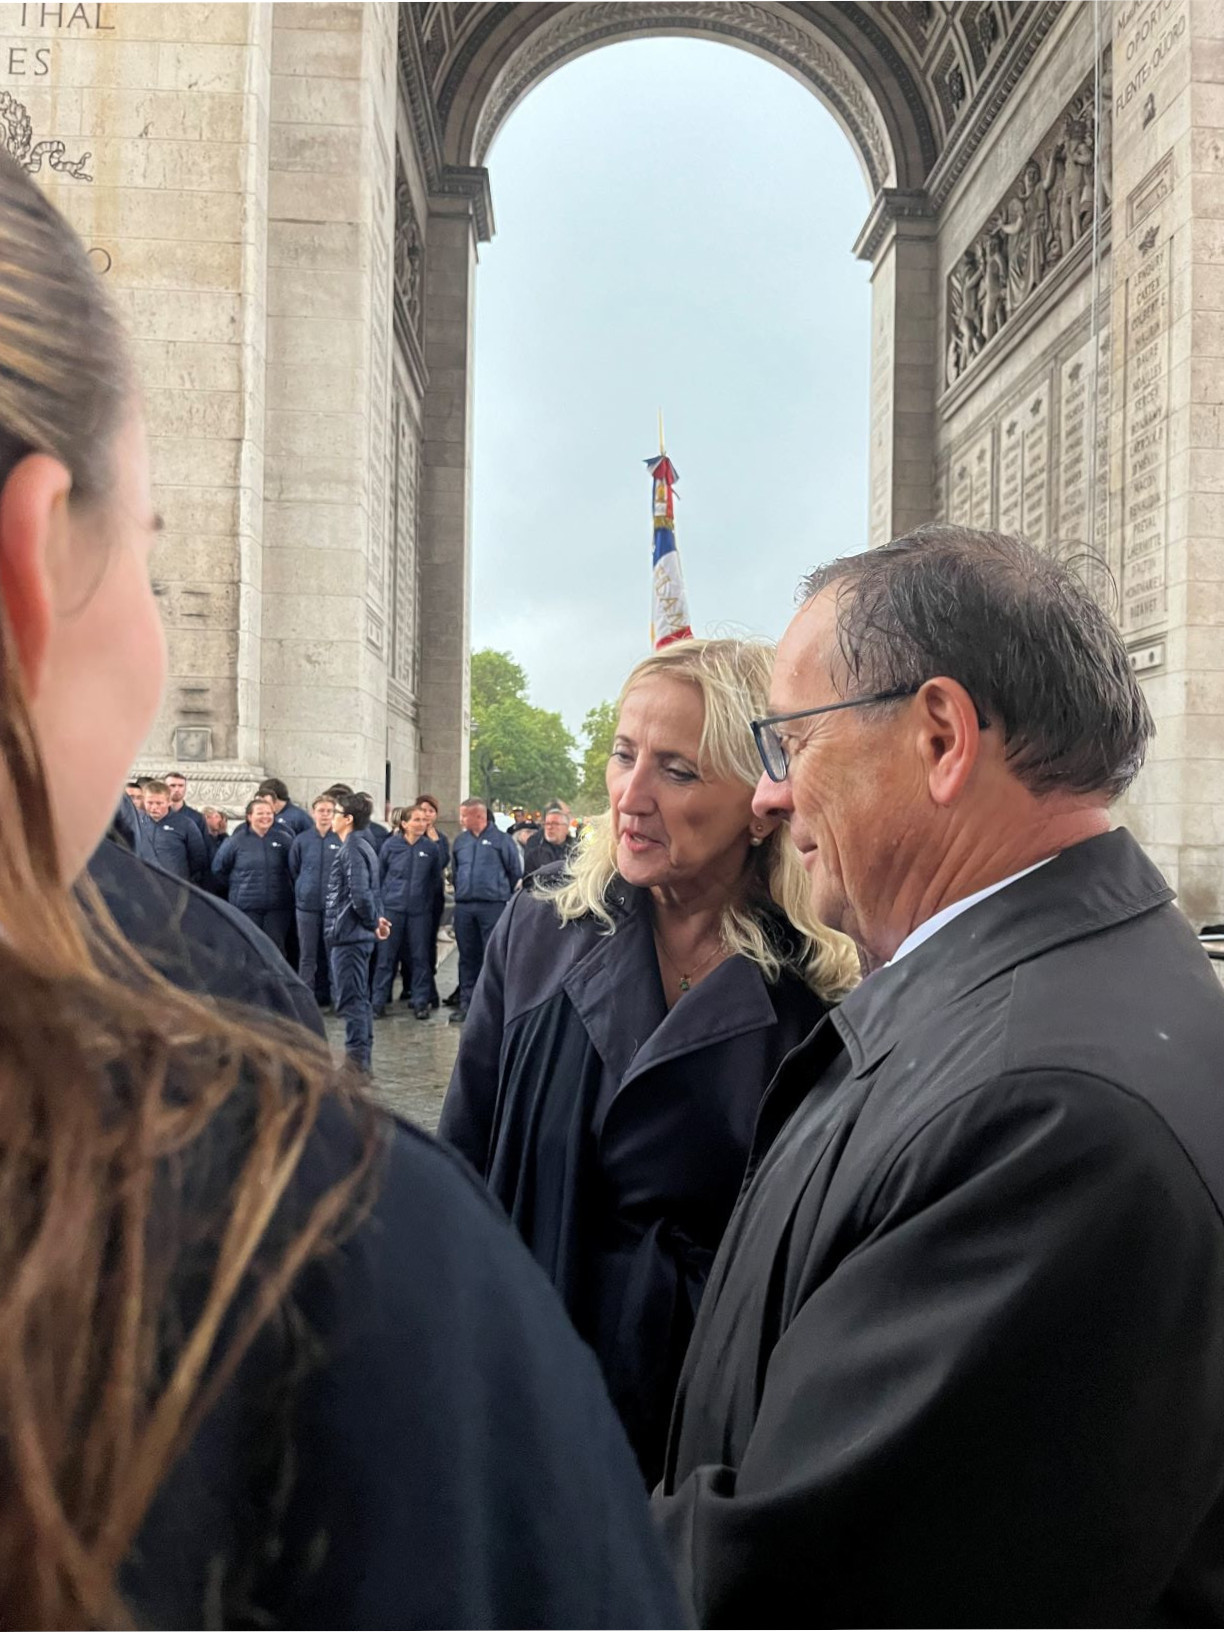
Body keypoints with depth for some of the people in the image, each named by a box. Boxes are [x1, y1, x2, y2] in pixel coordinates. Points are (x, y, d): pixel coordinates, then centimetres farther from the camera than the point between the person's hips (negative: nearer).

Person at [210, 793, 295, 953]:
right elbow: (218, 868, 8)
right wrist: (236, 886, 8)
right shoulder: (237, 840, -1)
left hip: (277, 906, 1)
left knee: (276, 949, 4)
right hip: (246, 906, -1)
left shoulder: (283, 839, 1)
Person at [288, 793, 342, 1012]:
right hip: (307, 904, 1)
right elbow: (293, 871, 12)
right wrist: (301, 891, 10)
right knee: (307, 955, 4)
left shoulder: (342, 841, -1)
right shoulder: (301, 840, 4)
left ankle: (326, 995, 14)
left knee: (333, 953, 4)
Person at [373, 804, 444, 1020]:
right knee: (386, 956, 2)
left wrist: (428, 899, 7)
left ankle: (420, 1002, 11)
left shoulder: (431, 848, 2)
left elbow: (436, 878, 10)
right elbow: (379, 875, 8)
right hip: (392, 908, -1)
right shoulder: (391, 845, 0)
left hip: (420, 911, 1)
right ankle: (378, 1001, 8)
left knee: (420, 957, 4)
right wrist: (381, 900, 6)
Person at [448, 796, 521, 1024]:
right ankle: (466, 1003, 15)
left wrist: (506, 896, 5)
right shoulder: (460, 842, 11)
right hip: (464, 907, 5)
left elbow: (515, 873, 2)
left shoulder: (501, 840, -3)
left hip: (493, 907, -5)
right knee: (467, 957, 9)